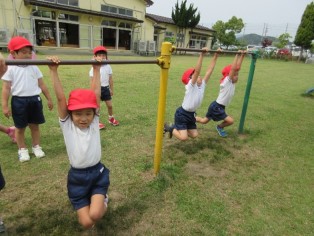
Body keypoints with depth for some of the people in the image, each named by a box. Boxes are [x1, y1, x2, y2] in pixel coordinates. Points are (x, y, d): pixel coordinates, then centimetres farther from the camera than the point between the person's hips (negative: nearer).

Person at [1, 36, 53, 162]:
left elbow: (42, 85, 9)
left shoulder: (34, 68, 4)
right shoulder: (10, 69, -5)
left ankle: (36, 147, 30)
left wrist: (49, 99, 11)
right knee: (20, 128, 10)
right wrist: (5, 105, -7)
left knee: (35, 125, 13)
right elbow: (6, 88, -5)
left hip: (35, 100, 3)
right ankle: (22, 149, 27)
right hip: (19, 101, -2)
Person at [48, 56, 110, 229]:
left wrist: (96, 69, -11)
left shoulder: (94, 122, -6)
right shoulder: (67, 125, -8)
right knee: (86, 223, -2)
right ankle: (99, 199, 30)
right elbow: (60, 98, -17)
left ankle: (101, 201, 19)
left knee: (95, 215, -17)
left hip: (97, 172, 0)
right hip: (77, 176, 0)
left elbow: (96, 94, -10)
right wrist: (53, 71, -21)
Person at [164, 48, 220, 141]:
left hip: (191, 114, 8)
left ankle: (176, 127, 29)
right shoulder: (190, 86, -20)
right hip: (182, 114, -8)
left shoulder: (202, 84, -1)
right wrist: (202, 55, -39)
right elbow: (197, 71, -33)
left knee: (194, 135, 13)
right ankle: (169, 128, 9)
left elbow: (209, 70, -5)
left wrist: (216, 55, -8)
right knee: (183, 137, -15)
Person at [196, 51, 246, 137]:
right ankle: (220, 127, 15)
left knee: (204, 121, 17)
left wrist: (242, 56, 5)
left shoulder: (232, 82, 3)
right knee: (230, 121, -13)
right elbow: (233, 68, -28)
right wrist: (237, 55, -26)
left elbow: (237, 67, 2)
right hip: (216, 107, -9)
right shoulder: (226, 82, -19)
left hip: (219, 107, 9)